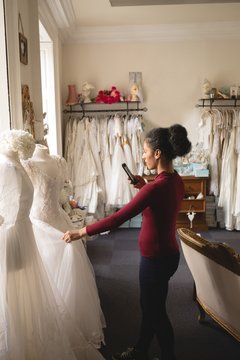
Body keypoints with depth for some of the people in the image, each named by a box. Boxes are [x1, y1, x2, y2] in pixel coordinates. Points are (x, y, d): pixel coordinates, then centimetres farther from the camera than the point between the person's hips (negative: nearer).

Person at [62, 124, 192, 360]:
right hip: (165, 252, 9)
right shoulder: (175, 180, 0)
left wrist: (81, 232, -20)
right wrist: (144, 187, 5)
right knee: (149, 305, 24)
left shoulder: (157, 187, -28)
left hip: (156, 257, -9)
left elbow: (119, 218, -29)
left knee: (156, 310, 13)